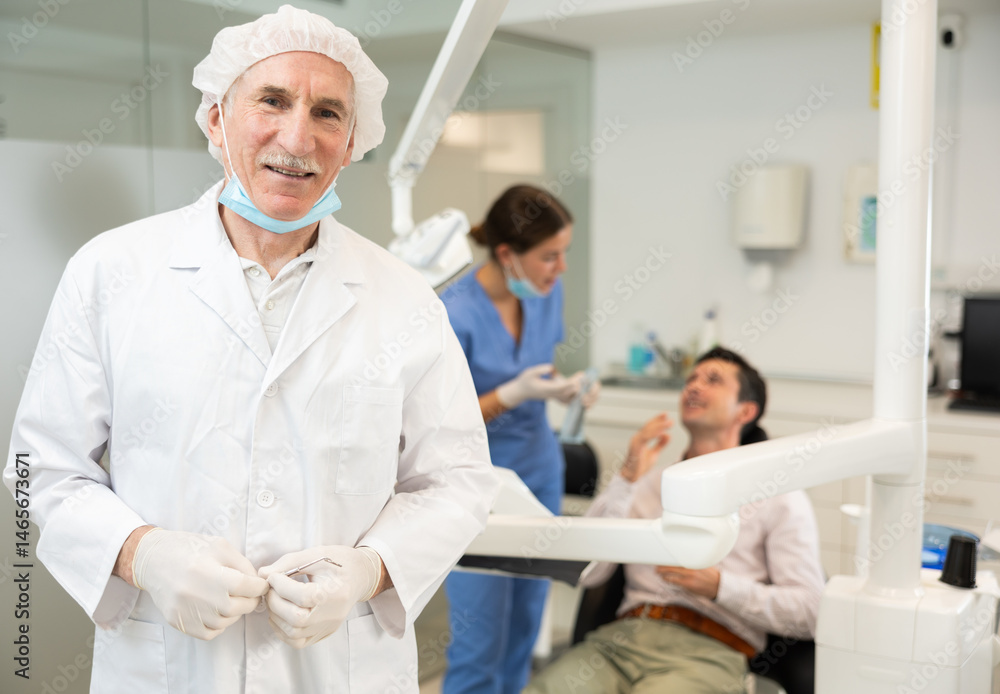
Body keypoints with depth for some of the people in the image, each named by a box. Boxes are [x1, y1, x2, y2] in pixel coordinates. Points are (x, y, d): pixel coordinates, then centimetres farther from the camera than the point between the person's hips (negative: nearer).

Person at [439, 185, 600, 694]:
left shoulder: (548, 292, -4)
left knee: (525, 628, 14)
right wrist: (513, 393, -28)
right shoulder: (455, 314, -23)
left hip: (540, 471, 6)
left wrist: (563, 387, -8)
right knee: (480, 643, -1)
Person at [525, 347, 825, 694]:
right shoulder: (648, 481, 21)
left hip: (708, 651, -2)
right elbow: (583, 572, 8)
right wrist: (627, 479, 1)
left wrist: (719, 587, -10)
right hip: (622, 636, 3)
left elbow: (808, 612, 3)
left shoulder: (780, 498, 12)